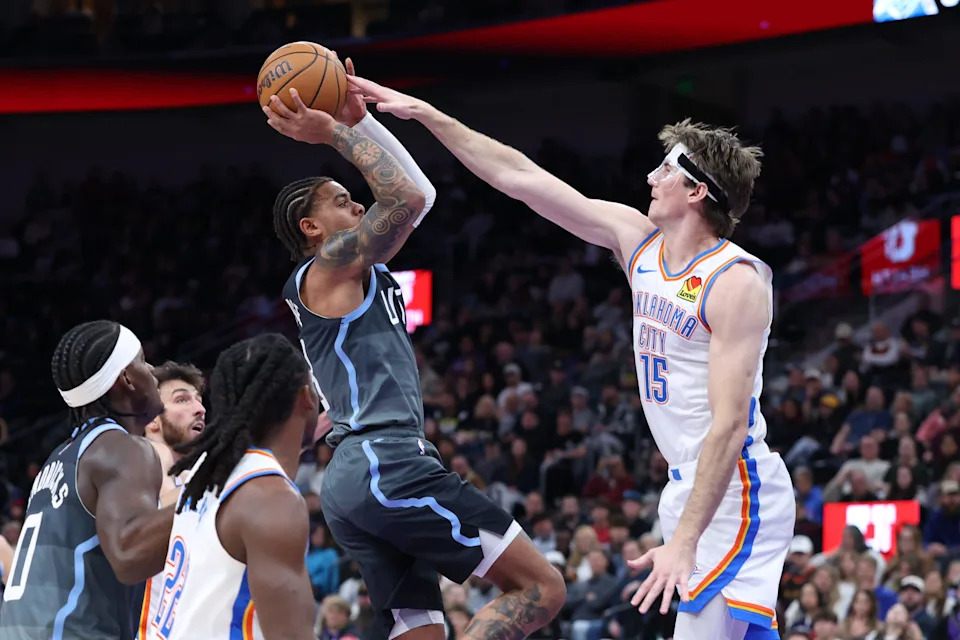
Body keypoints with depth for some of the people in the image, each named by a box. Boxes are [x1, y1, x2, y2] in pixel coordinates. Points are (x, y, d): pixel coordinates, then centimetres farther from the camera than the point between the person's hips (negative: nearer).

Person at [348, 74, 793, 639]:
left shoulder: (737, 282, -18)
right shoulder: (638, 239, 6)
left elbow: (730, 424, -23)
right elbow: (520, 178, 10)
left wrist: (683, 539, -29)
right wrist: (424, 114, 9)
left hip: (735, 494, -8)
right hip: (692, 483, 8)